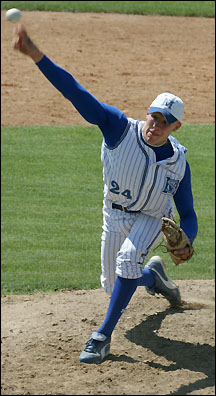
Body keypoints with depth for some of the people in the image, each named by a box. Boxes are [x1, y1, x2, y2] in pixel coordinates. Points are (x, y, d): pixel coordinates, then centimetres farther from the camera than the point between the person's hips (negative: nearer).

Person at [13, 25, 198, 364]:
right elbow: (75, 92, -35)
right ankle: (152, 273, 48)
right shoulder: (120, 128, -26)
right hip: (115, 216, 2)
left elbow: (188, 214, -9)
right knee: (112, 286, 13)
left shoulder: (179, 164, -21)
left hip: (152, 219, -2)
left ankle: (103, 336, -25)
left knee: (128, 258, -32)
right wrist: (36, 55, -47)